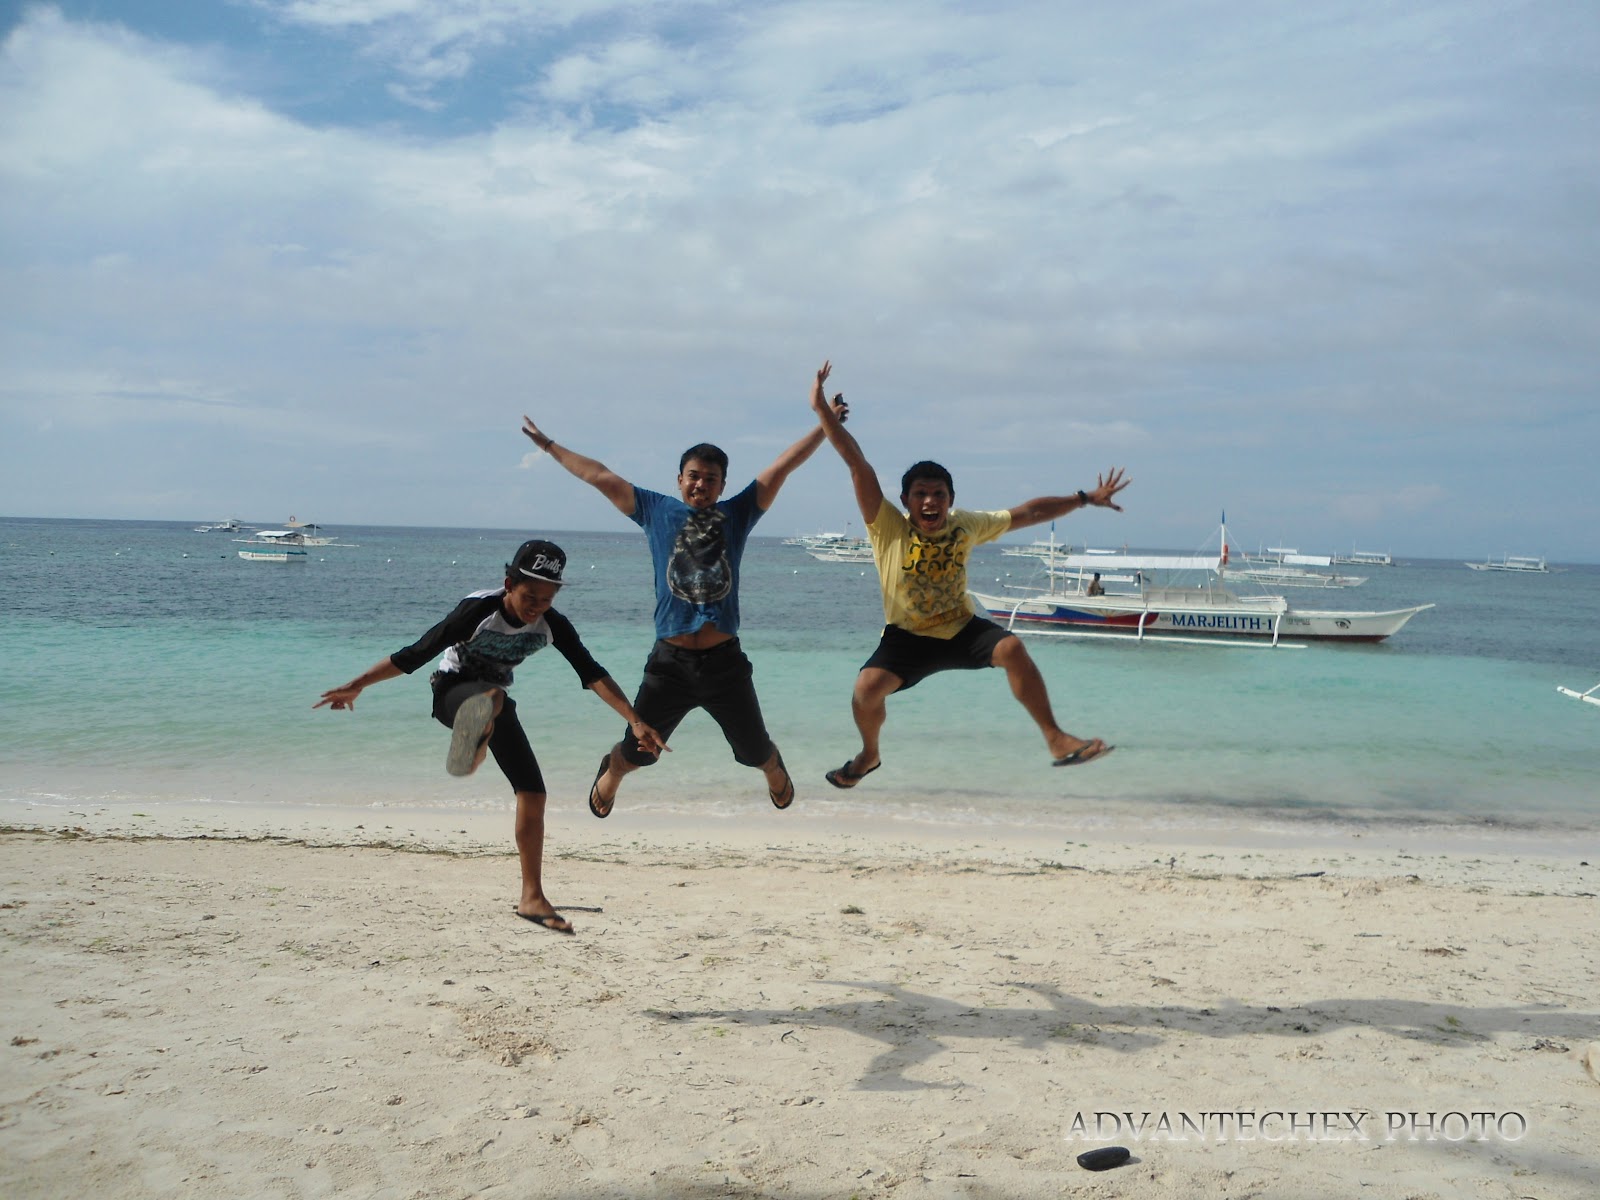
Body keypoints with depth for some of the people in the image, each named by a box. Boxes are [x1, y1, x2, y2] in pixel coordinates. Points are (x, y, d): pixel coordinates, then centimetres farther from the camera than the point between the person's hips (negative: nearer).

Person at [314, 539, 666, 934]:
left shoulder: (552, 626, -14)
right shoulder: (479, 610, -26)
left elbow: (593, 674, -16)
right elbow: (416, 653, -23)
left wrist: (636, 722, -25)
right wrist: (357, 686, -21)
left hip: (496, 700, 4)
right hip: (452, 693, -4)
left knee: (533, 793, -6)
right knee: (492, 696, -41)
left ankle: (532, 898, 1)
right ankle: (471, 744, -75)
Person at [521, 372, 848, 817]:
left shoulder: (737, 514, 5)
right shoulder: (656, 510, 5)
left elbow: (783, 466, 3)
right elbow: (600, 477, 7)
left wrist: (826, 424, 3)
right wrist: (550, 446, 11)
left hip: (725, 661, 0)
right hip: (670, 661, 0)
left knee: (757, 750, 13)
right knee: (636, 750, 12)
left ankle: (778, 776, 49)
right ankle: (609, 776, 47)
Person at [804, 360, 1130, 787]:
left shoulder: (968, 525, -6)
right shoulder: (889, 527, -15)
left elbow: (1027, 512, 4)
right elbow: (857, 463, -20)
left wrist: (1086, 499, 6)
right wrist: (821, 409, -23)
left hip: (961, 628, 2)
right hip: (908, 636, -2)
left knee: (1012, 648, -24)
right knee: (867, 688, -23)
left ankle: (1056, 739, -15)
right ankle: (869, 756, 9)